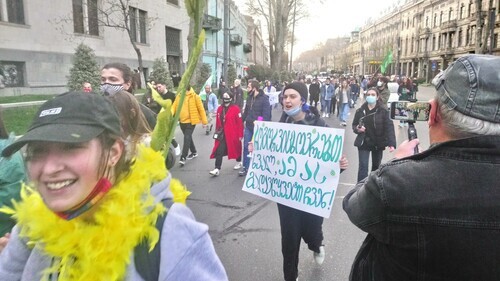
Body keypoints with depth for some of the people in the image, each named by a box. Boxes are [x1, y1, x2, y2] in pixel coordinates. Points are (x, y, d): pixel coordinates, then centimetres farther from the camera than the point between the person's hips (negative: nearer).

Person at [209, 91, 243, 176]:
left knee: (236, 148, 16)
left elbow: (240, 122, -11)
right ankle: (217, 169, -5)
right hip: (222, 134, 4)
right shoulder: (220, 109, 6)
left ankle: (239, 162, 42)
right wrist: (217, 132, 12)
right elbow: (217, 122, 12)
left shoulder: (235, 108, -10)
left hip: (233, 134, -4)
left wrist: (240, 135, -12)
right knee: (219, 151, -6)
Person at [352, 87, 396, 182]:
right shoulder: (360, 111, -3)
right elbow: (354, 125, 7)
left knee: (376, 166, 17)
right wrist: (357, 129, -18)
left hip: (378, 143, 0)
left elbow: (389, 127, -15)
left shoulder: (383, 110, -9)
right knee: (363, 167, -6)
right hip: (364, 143, 0)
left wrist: (391, 143, -26)